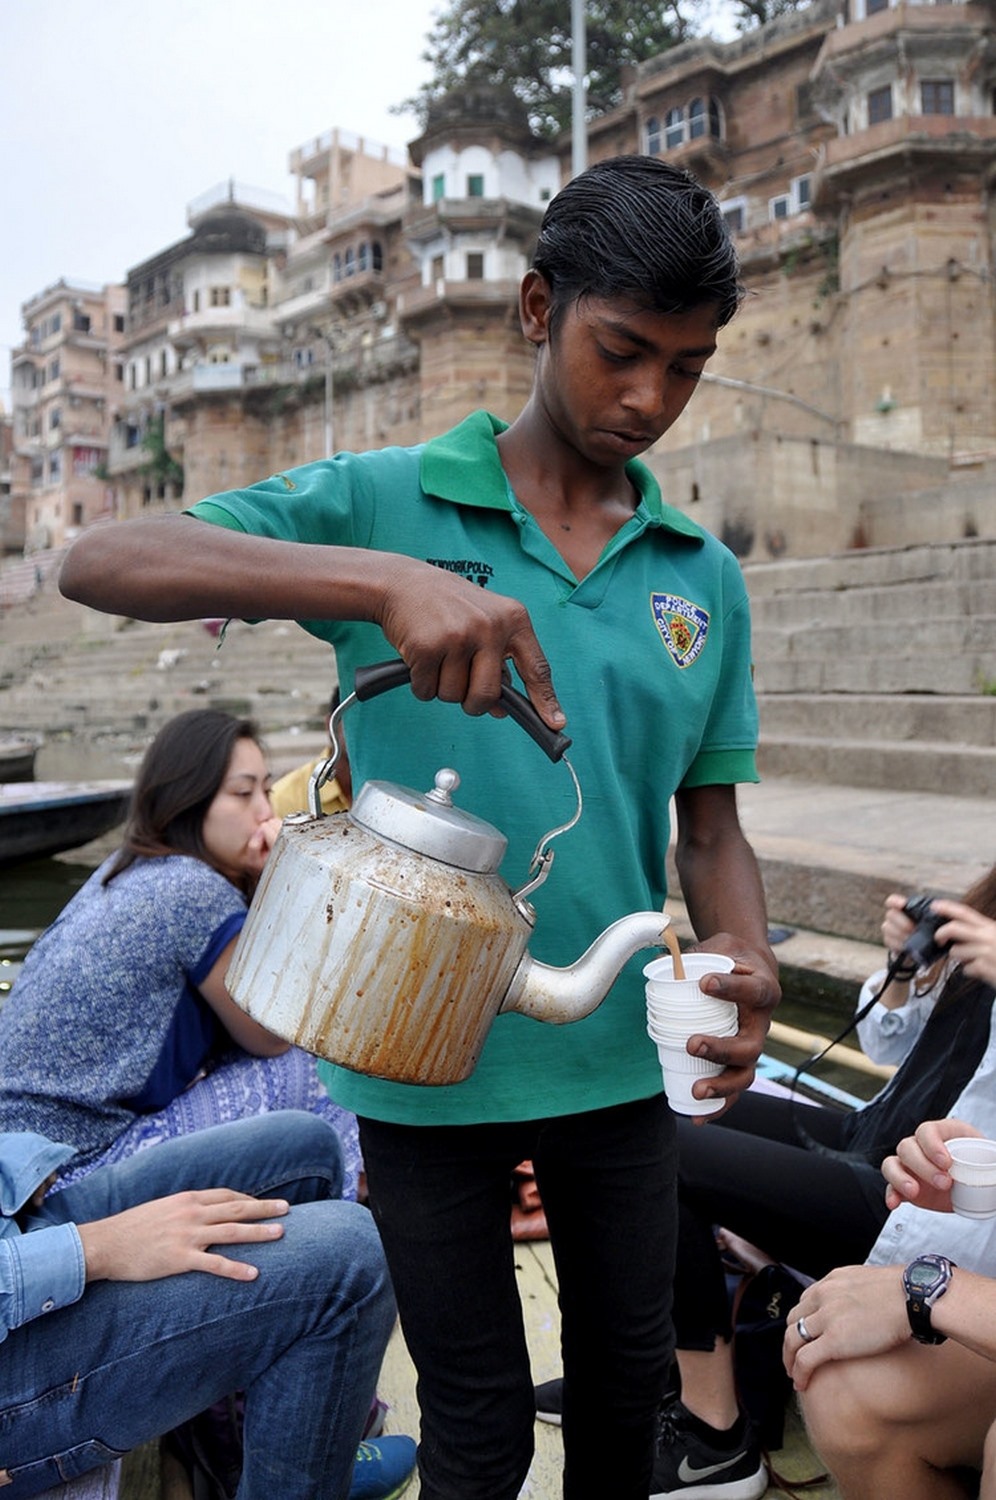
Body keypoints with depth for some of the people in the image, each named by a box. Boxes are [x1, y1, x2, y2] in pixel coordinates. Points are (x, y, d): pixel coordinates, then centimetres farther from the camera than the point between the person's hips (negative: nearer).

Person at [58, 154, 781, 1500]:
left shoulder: (705, 578, 4)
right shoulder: (386, 503, -7)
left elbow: (710, 828, 7)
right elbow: (102, 564, -19)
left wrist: (747, 972, -14)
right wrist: (385, 579, -33)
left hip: (618, 1055, 4)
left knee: (628, 1383, 23)